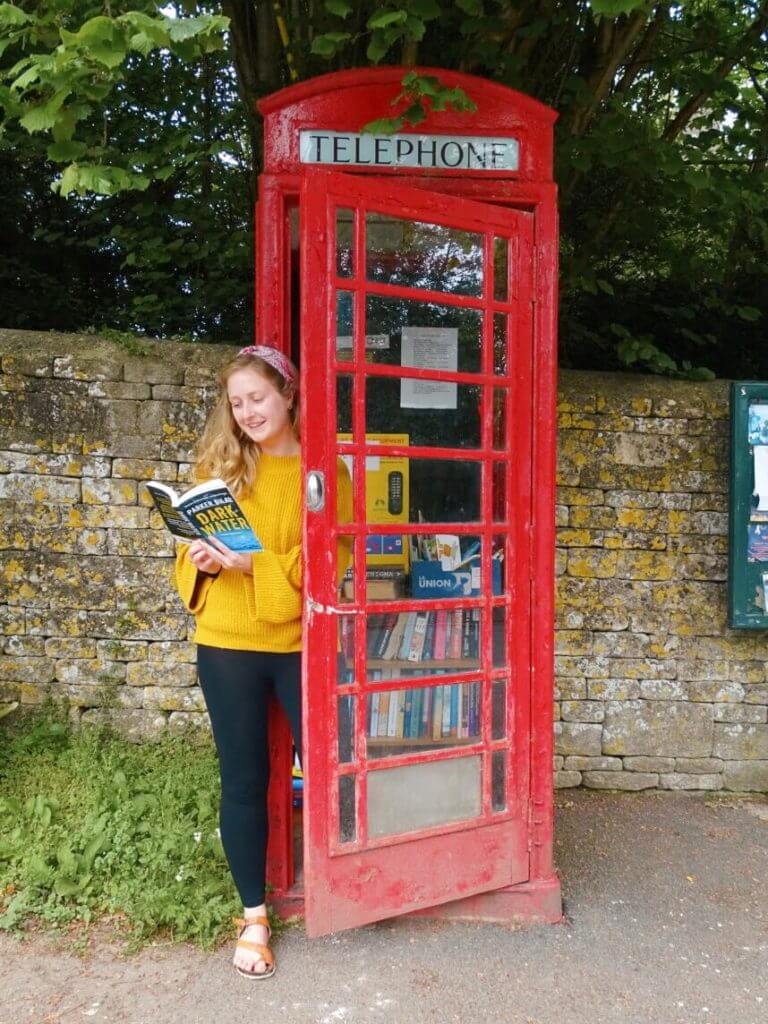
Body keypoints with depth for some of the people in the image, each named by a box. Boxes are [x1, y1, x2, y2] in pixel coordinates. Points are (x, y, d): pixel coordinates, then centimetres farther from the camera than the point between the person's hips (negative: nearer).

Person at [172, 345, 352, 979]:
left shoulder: (325, 469, 0)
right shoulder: (219, 463, 6)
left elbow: (333, 556, -9)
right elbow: (193, 548, 10)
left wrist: (256, 563, -20)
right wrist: (203, 559, -13)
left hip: (302, 642, -1)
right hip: (228, 644, 2)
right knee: (244, 779, 10)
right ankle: (254, 915, 29)